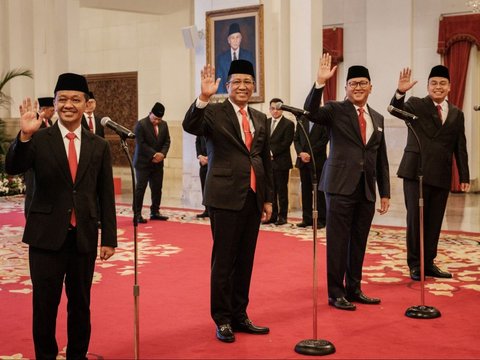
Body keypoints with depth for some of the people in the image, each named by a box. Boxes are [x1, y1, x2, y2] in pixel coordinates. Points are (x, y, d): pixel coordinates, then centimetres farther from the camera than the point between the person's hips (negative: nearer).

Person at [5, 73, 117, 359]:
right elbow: (13, 168, -17)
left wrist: (109, 238, 3)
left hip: (84, 237, 2)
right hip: (47, 236, -2)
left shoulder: (99, 146, 5)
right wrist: (24, 136, -34)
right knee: (45, 304, 6)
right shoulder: (39, 139, -1)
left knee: (80, 303, 13)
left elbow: (106, 195, 6)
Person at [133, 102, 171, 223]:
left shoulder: (164, 124, 8)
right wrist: (154, 154, -19)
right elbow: (140, 144, -16)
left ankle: (155, 212, 17)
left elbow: (167, 141, 8)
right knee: (140, 188, -5)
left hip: (158, 163, 6)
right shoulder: (141, 124, -11)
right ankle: (137, 214, -3)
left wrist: (162, 154, -10)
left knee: (157, 188, 7)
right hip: (143, 162, -6)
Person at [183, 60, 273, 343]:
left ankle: (239, 316, 23)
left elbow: (266, 161, 16)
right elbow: (190, 126, -21)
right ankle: (223, 320, 12)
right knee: (224, 260, 1)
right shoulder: (214, 112, -1)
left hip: (253, 198, 5)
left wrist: (268, 198, 13)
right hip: (226, 197, -5)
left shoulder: (261, 119, 14)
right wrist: (204, 97, -35)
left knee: (246, 260, 11)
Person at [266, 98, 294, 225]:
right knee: (271, 190, 8)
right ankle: (273, 215, 15)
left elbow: (286, 143, -11)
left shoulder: (288, 124, -4)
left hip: (281, 162, -5)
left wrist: (272, 152, -13)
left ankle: (282, 216, 7)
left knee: (282, 190, 0)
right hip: (268, 162, 5)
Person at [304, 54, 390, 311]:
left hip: (367, 190, 5)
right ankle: (336, 293, 9)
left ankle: (354, 289, 23)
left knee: (359, 242, 11)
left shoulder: (377, 119, 15)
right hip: (341, 186, -5)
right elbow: (310, 112, -20)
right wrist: (320, 83, -31)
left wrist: (385, 193, 14)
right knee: (338, 241, 0)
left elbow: (381, 159, 17)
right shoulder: (335, 110, 0)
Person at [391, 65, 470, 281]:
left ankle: (429, 263, 18)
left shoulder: (457, 114, 12)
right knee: (415, 219, 0)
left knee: (434, 222, 7)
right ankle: (415, 265, 9)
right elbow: (396, 110, -18)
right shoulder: (416, 104, 2)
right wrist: (400, 92, -38)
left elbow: (460, 148, 12)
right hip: (416, 172, -3)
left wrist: (464, 176, 8)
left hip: (441, 176, 4)